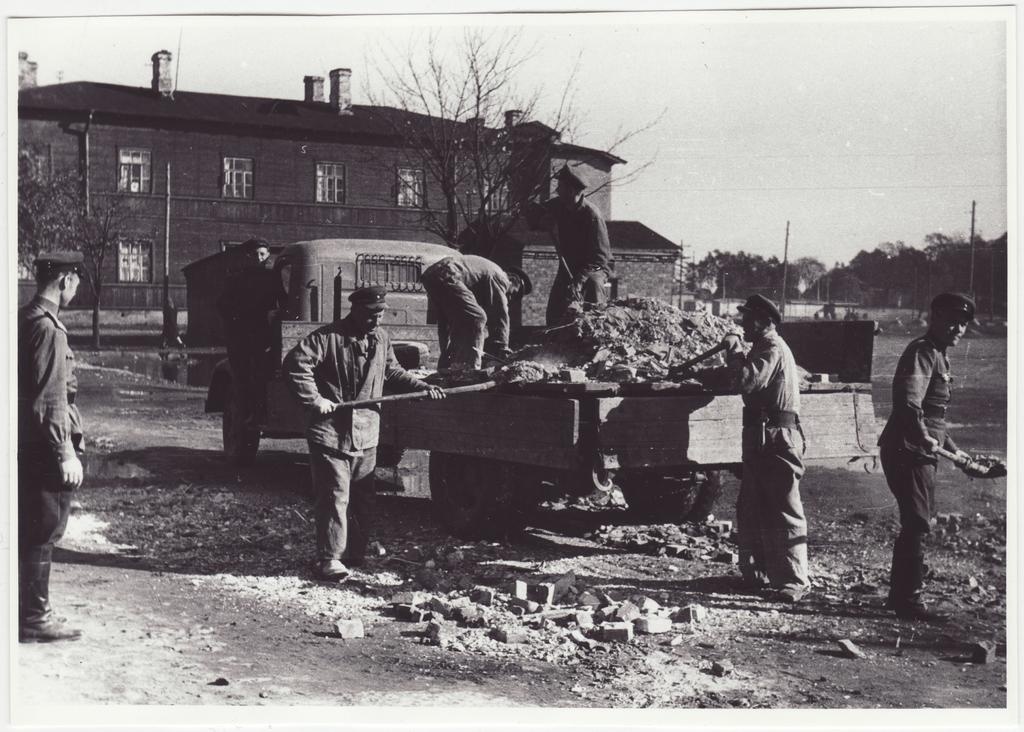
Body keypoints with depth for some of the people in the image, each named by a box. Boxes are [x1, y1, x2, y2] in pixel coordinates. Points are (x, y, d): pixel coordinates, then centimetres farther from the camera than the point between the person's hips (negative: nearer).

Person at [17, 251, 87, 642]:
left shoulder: (25, 320, 11)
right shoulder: (49, 329, -18)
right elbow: (51, 400, -21)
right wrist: (66, 454, -19)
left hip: (28, 445, 10)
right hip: (45, 447, -10)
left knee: (30, 529, 16)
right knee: (44, 531, -1)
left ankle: (28, 609, 26)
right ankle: (35, 618, 6)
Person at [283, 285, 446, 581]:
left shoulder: (381, 339, 9)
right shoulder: (328, 337, -12)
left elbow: (393, 373, 21)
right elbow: (295, 362, -18)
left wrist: (423, 387, 8)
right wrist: (314, 400, -21)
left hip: (366, 435, 6)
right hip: (331, 434, -6)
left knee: (362, 497, 13)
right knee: (335, 496, -6)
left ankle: (356, 552, 25)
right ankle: (329, 558, 0)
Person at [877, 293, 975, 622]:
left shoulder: (937, 355, 20)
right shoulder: (922, 352, -13)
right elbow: (908, 401, -31)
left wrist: (953, 449, 30)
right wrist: (923, 435, -42)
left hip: (919, 454, 11)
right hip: (908, 452, -11)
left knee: (916, 525, 16)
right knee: (918, 525, -9)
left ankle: (900, 595, 27)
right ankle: (909, 601, -3)